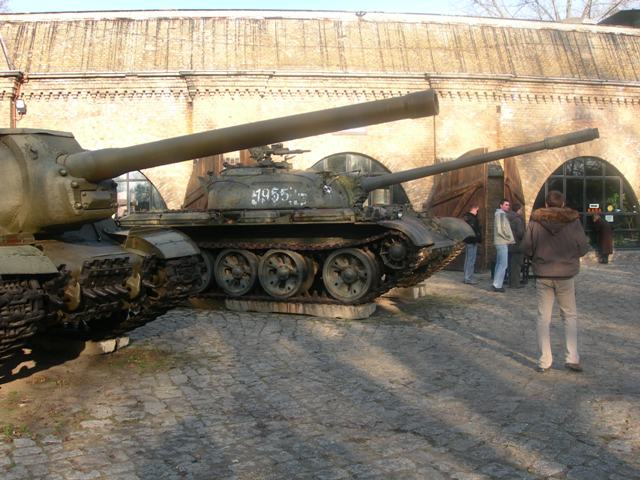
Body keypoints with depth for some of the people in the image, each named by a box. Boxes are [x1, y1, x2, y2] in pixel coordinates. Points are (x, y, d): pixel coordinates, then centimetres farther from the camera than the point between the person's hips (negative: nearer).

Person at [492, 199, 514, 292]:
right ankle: (497, 285, -10)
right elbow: (500, 230, -20)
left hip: (501, 243, 11)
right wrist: (510, 238, -12)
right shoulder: (500, 214, -13)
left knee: (499, 264, 13)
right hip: (502, 243, -11)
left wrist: (509, 238, 11)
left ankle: (496, 284, 17)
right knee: (503, 264, -10)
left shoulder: (500, 214, 18)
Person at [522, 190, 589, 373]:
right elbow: (583, 248, -4)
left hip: (543, 275, 1)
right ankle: (572, 358, 6)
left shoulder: (535, 221, -6)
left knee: (543, 318, 8)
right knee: (570, 316, 13)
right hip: (566, 275, 0)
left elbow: (526, 248, -5)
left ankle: (544, 361, 8)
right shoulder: (573, 221, -7)